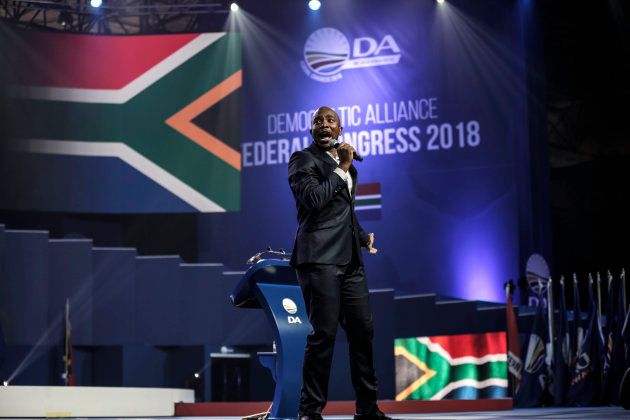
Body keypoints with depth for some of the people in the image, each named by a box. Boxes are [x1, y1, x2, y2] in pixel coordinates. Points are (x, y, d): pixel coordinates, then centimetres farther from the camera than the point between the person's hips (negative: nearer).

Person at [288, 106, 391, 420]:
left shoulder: (346, 164, 21)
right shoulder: (303, 159, -2)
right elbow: (314, 199, -18)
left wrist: (364, 238, 39)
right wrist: (342, 168, -9)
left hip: (350, 261, 8)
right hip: (320, 259, -8)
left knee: (363, 331, 8)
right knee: (323, 334, -10)